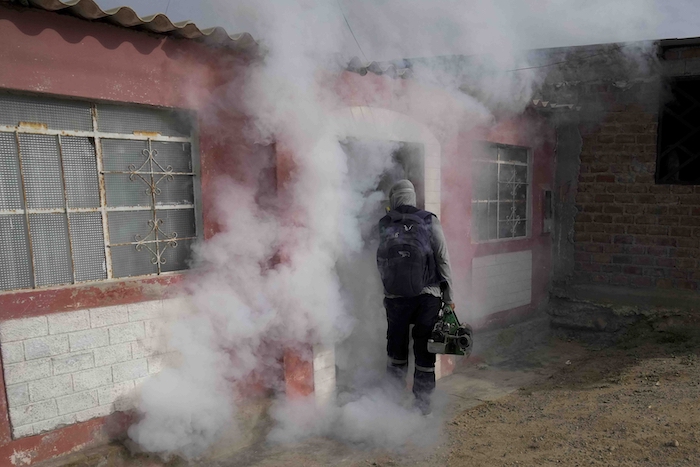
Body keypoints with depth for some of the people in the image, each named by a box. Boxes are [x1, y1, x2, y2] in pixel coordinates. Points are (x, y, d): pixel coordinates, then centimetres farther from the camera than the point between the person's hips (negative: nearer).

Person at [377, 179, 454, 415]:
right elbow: (443, 260, -3)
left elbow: (379, 263, 6)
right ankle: (422, 403, 18)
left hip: (395, 297, 1)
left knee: (396, 350, 16)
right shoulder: (429, 221, -2)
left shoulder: (383, 226, 1)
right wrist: (448, 296, 3)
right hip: (428, 296, -1)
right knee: (424, 350, 10)